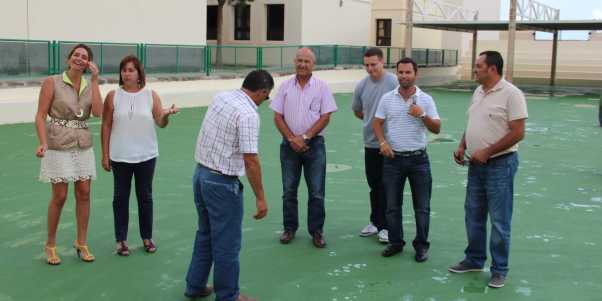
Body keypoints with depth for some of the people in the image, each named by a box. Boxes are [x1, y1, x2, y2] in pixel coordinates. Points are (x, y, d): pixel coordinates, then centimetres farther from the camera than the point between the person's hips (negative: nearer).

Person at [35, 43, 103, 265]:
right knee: (60, 196, 0)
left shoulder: (90, 86, 5)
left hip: (83, 146, 4)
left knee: (84, 194, 5)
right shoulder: (52, 82, -6)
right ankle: (50, 244, 19)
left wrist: (95, 80, -11)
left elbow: (97, 112, -11)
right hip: (59, 146, -4)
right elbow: (40, 116, -9)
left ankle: (81, 243, 19)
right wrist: (43, 143, -22)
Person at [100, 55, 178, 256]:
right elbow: (106, 126, 0)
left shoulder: (151, 95, -1)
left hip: (146, 156, 1)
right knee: (121, 198, 8)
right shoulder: (113, 96, -3)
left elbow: (160, 123, -3)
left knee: (145, 197, 11)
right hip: (120, 157, 0)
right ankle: (121, 240, 19)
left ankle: (147, 238, 25)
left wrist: (166, 115, -27)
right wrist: (105, 155, -1)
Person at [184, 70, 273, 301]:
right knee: (227, 243, 6)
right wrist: (260, 197, -17)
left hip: (200, 173, 9)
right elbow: (250, 160, -23)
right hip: (222, 183, -9)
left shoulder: (220, 97, 5)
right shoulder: (248, 114, -20)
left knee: (205, 234, 23)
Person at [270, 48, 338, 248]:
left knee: (316, 192, 2)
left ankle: (316, 231, 13)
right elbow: (278, 117, 2)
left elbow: (325, 117, -5)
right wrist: (292, 139, -9)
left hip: (314, 144, -2)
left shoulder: (321, 87, -2)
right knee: (289, 190, 9)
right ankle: (289, 228, 23)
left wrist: (304, 137, -11)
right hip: (289, 144, 2)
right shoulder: (286, 86, 3)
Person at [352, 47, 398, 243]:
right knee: (374, 186, 15)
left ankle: (386, 226, 8)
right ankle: (375, 222, 27)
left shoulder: (394, 83, -12)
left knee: (387, 187, 0)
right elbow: (357, 110, 22)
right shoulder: (362, 85, 6)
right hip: (370, 143, 5)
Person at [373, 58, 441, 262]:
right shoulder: (387, 99, 3)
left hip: (418, 159, -1)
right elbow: (377, 123, 5)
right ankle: (395, 242, 23)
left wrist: (423, 115, -19)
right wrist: (382, 142, -12)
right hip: (393, 159, 1)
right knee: (392, 205, 8)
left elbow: (436, 129, -2)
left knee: (422, 206, 4)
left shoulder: (426, 100, -1)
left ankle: (421, 245, 17)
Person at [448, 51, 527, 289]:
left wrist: (487, 152, -18)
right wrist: (462, 146, 4)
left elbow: (517, 133, -18)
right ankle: (474, 260, 31)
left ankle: (499, 269, 13)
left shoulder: (511, 94, -15)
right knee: (473, 215, 16)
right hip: (476, 164, 8)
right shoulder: (478, 92, 10)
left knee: (499, 221, 1)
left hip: (500, 164, -8)